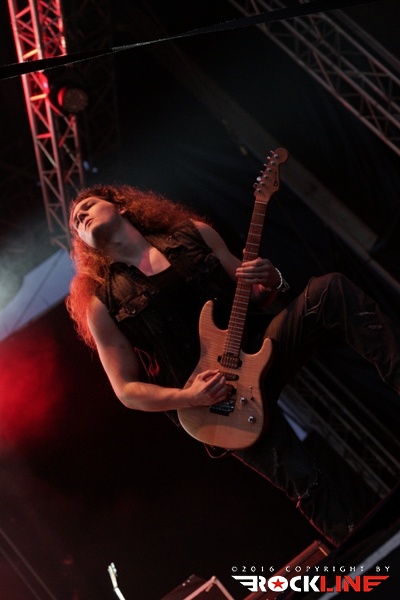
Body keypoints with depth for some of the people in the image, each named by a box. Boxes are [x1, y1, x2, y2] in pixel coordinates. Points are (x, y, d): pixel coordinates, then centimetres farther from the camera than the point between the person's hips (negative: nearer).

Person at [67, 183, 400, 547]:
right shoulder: (102, 304, 3)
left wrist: (271, 282, -8)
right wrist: (188, 397, -15)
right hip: (213, 399, -3)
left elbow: (256, 296, 17)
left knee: (332, 289, -21)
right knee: (306, 483, -19)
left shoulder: (192, 233, 12)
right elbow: (127, 390, 3)